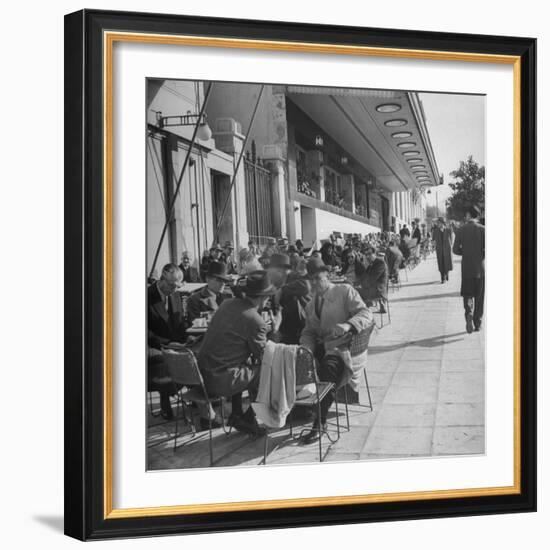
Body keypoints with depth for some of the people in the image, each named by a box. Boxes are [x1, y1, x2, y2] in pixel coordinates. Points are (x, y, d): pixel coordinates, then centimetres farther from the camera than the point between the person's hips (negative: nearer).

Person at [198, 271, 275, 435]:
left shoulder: (227, 304, 6)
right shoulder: (256, 321, -17)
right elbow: (262, 357, -6)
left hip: (202, 373, 8)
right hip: (221, 381, -8)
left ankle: (236, 415, 34)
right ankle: (248, 419, 20)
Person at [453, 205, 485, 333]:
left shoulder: (461, 230, -3)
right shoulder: (482, 229, -6)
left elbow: (455, 249, -4)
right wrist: (481, 254, 8)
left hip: (467, 267, 0)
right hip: (480, 267, 0)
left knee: (467, 294, 10)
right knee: (479, 296, 11)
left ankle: (469, 313, -18)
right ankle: (477, 323, 14)